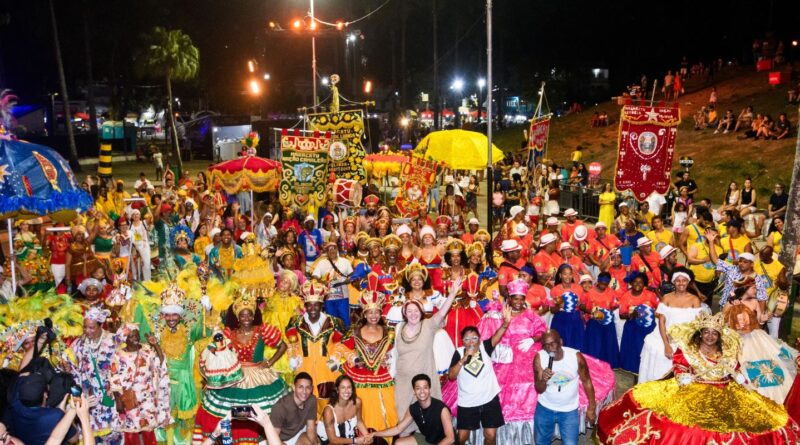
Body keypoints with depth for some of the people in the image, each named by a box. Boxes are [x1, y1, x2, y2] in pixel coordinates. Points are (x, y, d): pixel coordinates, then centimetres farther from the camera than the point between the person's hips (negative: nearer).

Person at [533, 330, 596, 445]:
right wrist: (543, 380, -34)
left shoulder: (576, 356, -20)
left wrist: (591, 408, 1)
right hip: (544, 409, 1)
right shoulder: (539, 358, -18)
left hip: (569, 411, -1)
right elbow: (539, 390, -12)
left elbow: (586, 381, -5)